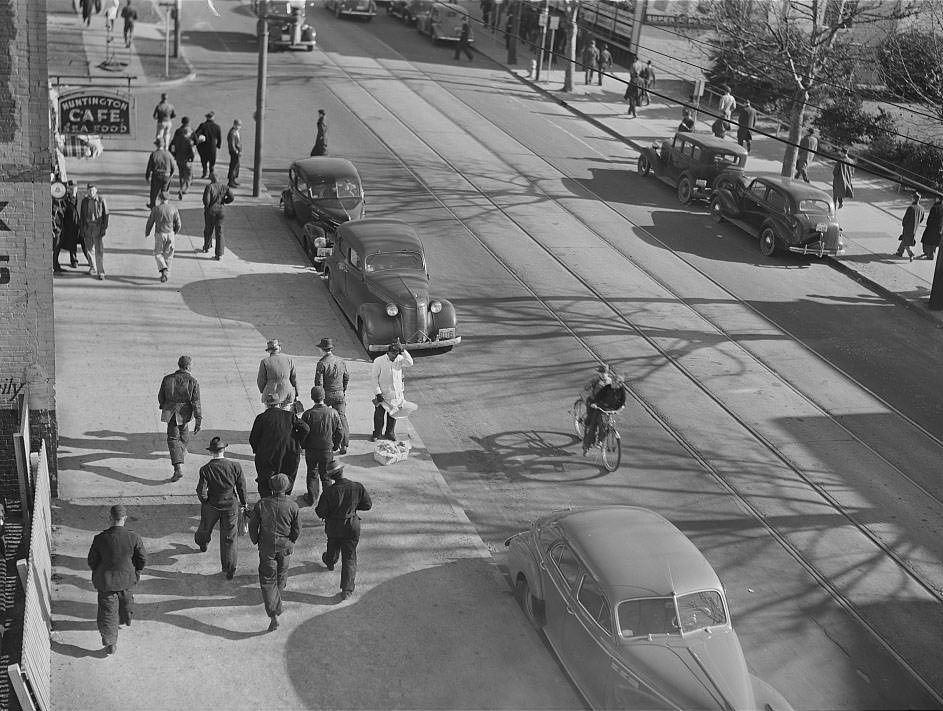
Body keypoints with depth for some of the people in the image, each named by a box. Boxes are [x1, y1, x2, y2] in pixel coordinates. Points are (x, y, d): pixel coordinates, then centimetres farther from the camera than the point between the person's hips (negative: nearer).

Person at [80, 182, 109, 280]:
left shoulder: (101, 200, -3)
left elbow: (106, 214, 0)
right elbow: (81, 215, 9)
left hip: (98, 228, -4)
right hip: (87, 227, 4)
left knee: (99, 251, -9)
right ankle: (92, 269, 31)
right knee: (89, 249, 14)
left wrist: (104, 228, -6)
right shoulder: (84, 201, 5)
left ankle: (101, 272, -7)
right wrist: (82, 229, 5)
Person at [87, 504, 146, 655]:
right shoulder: (133, 538, -22)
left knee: (108, 611, 13)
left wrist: (97, 574, 13)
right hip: (127, 577, 2)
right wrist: (136, 572, 11)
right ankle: (126, 619, 59)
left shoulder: (100, 539, -22)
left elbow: (92, 562, -8)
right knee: (126, 597, 33)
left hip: (106, 580, -2)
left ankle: (110, 644, 19)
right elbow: (143, 559, -9)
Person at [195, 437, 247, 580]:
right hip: (231, 506, 0)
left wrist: (205, 501, 3)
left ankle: (201, 542, 62)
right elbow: (241, 487, -6)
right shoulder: (235, 466, -17)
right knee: (229, 538, 11)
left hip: (211, 506, 0)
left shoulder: (205, 469, -20)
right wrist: (243, 502, 10)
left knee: (205, 527, 30)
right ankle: (229, 570, 17)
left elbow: (201, 492, -19)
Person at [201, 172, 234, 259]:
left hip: (210, 211, -2)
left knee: (208, 230, 19)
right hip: (220, 211, 2)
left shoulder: (209, 187, -15)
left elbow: (206, 199, -22)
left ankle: (206, 248, 39)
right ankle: (219, 254, 0)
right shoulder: (224, 187, -3)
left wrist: (206, 207, -3)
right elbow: (231, 198, -4)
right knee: (219, 232, 4)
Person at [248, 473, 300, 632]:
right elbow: (297, 530, -7)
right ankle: (276, 597, 50)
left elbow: (252, 525, -5)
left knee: (268, 579, 3)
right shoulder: (292, 506, -15)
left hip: (266, 547, -1)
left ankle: (273, 615, -8)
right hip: (285, 547, 1)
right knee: (281, 573, 26)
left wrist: (256, 541, 13)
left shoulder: (261, 504, -15)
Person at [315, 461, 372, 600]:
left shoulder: (328, 492, -21)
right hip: (352, 527, 0)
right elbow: (368, 505, -6)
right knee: (349, 558, 9)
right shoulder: (357, 487, -17)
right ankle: (347, 590, 6)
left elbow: (320, 513, -15)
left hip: (333, 526, 0)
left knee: (333, 547, 31)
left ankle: (330, 562, 64)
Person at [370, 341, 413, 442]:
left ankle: (389, 433, 31)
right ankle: (377, 433, 25)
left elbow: (410, 363, -20)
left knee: (392, 414, 14)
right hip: (382, 394, -3)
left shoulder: (399, 359, -3)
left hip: (396, 394, 3)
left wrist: (403, 351, -26)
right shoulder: (379, 361, -12)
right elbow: (373, 377, -9)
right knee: (379, 414, 8)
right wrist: (378, 392, -13)